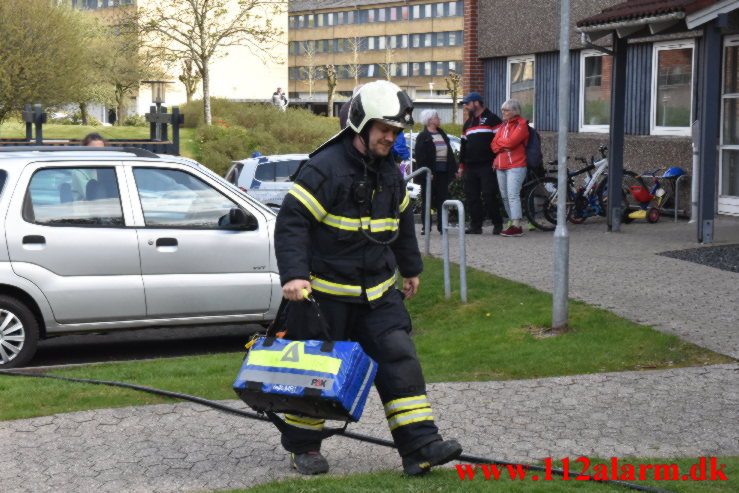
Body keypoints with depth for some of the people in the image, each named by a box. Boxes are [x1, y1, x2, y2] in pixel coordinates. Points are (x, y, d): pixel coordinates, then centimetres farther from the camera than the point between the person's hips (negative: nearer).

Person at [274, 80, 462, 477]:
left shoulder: (389, 173, 10)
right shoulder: (325, 167, -15)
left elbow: (403, 221, 26)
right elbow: (291, 221, -19)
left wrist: (411, 269, 31)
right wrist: (294, 275, -28)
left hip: (378, 292, 6)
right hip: (326, 291, -6)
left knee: (399, 357, -6)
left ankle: (420, 446, -7)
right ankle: (302, 445, 24)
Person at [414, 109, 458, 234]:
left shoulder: (442, 134, 17)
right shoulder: (423, 137, -5)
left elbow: (449, 152, 19)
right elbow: (420, 157, -11)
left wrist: (454, 169, 13)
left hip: (443, 172, 6)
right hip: (431, 173, -6)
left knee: (442, 199, 6)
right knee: (428, 200, 1)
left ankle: (441, 226, 11)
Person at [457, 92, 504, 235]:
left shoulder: (492, 119, -2)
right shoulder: (468, 123, 22)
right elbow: (464, 146, 26)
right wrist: (461, 166, 21)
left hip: (487, 166, -7)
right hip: (470, 167, 7)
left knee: (489, 196, -9)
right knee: (472, 197, 5)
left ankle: (498, 224, 1)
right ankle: (476, 226, 10)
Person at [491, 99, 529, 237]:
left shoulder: (521, 125, -5)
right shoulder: (503, 125, 19)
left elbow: (511, 141, -17)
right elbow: (493, 145, 12)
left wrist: (499, 142, 0)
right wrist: (503, 146, -6)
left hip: (515, 165, -8)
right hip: (500, 166, 8)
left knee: (513, 195, -15)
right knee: (505, 196, 7)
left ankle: (516, 227, -17)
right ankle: (513, 222, 11)